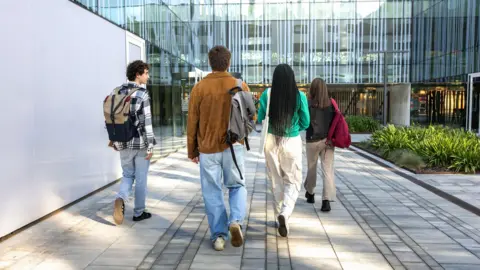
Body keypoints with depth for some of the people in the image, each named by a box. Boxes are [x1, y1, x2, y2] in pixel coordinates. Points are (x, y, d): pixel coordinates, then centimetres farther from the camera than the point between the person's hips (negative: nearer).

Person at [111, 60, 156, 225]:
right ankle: (139, 212, 18)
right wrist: (150, 146, -11)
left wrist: (112, 139, 19)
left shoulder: (117, 92, 5)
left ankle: (120, 199, -8)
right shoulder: (142, 94, -13)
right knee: (141, 179, 9)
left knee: (128, 175, 19)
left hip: (123, 143, 5)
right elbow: (146, 122, -15)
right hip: (140, 143, -5)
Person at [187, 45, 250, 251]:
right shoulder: (240, 86, -2)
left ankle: (218, 235, 12)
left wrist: (192, 151, 9)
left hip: (208, 149, 0)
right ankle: (236, 221, -3)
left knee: (212, 193, 10)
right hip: (233, 146, 1)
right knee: (237, 186, 18)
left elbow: (192, 122, -1)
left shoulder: (199, 88, -4)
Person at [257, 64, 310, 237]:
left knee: (276, 181, 16)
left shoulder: (267, 95, -8)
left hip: (272, 141, 2)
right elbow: (305, 123, 0)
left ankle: (281, 218, 27)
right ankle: (285, 213, -12)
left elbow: (260, 119, 0)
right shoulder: (300, 96, -9)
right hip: (292, 142, -1)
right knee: (293, 181, 11)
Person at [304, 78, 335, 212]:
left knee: (312, 168, 17)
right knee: (328, 170, 1)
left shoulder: (308, 104, -8)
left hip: (313, 140, -1)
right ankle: (326, 200, -10)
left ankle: (310, 193, 37)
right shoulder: (331, 104, 1)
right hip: (328, 140, 1)